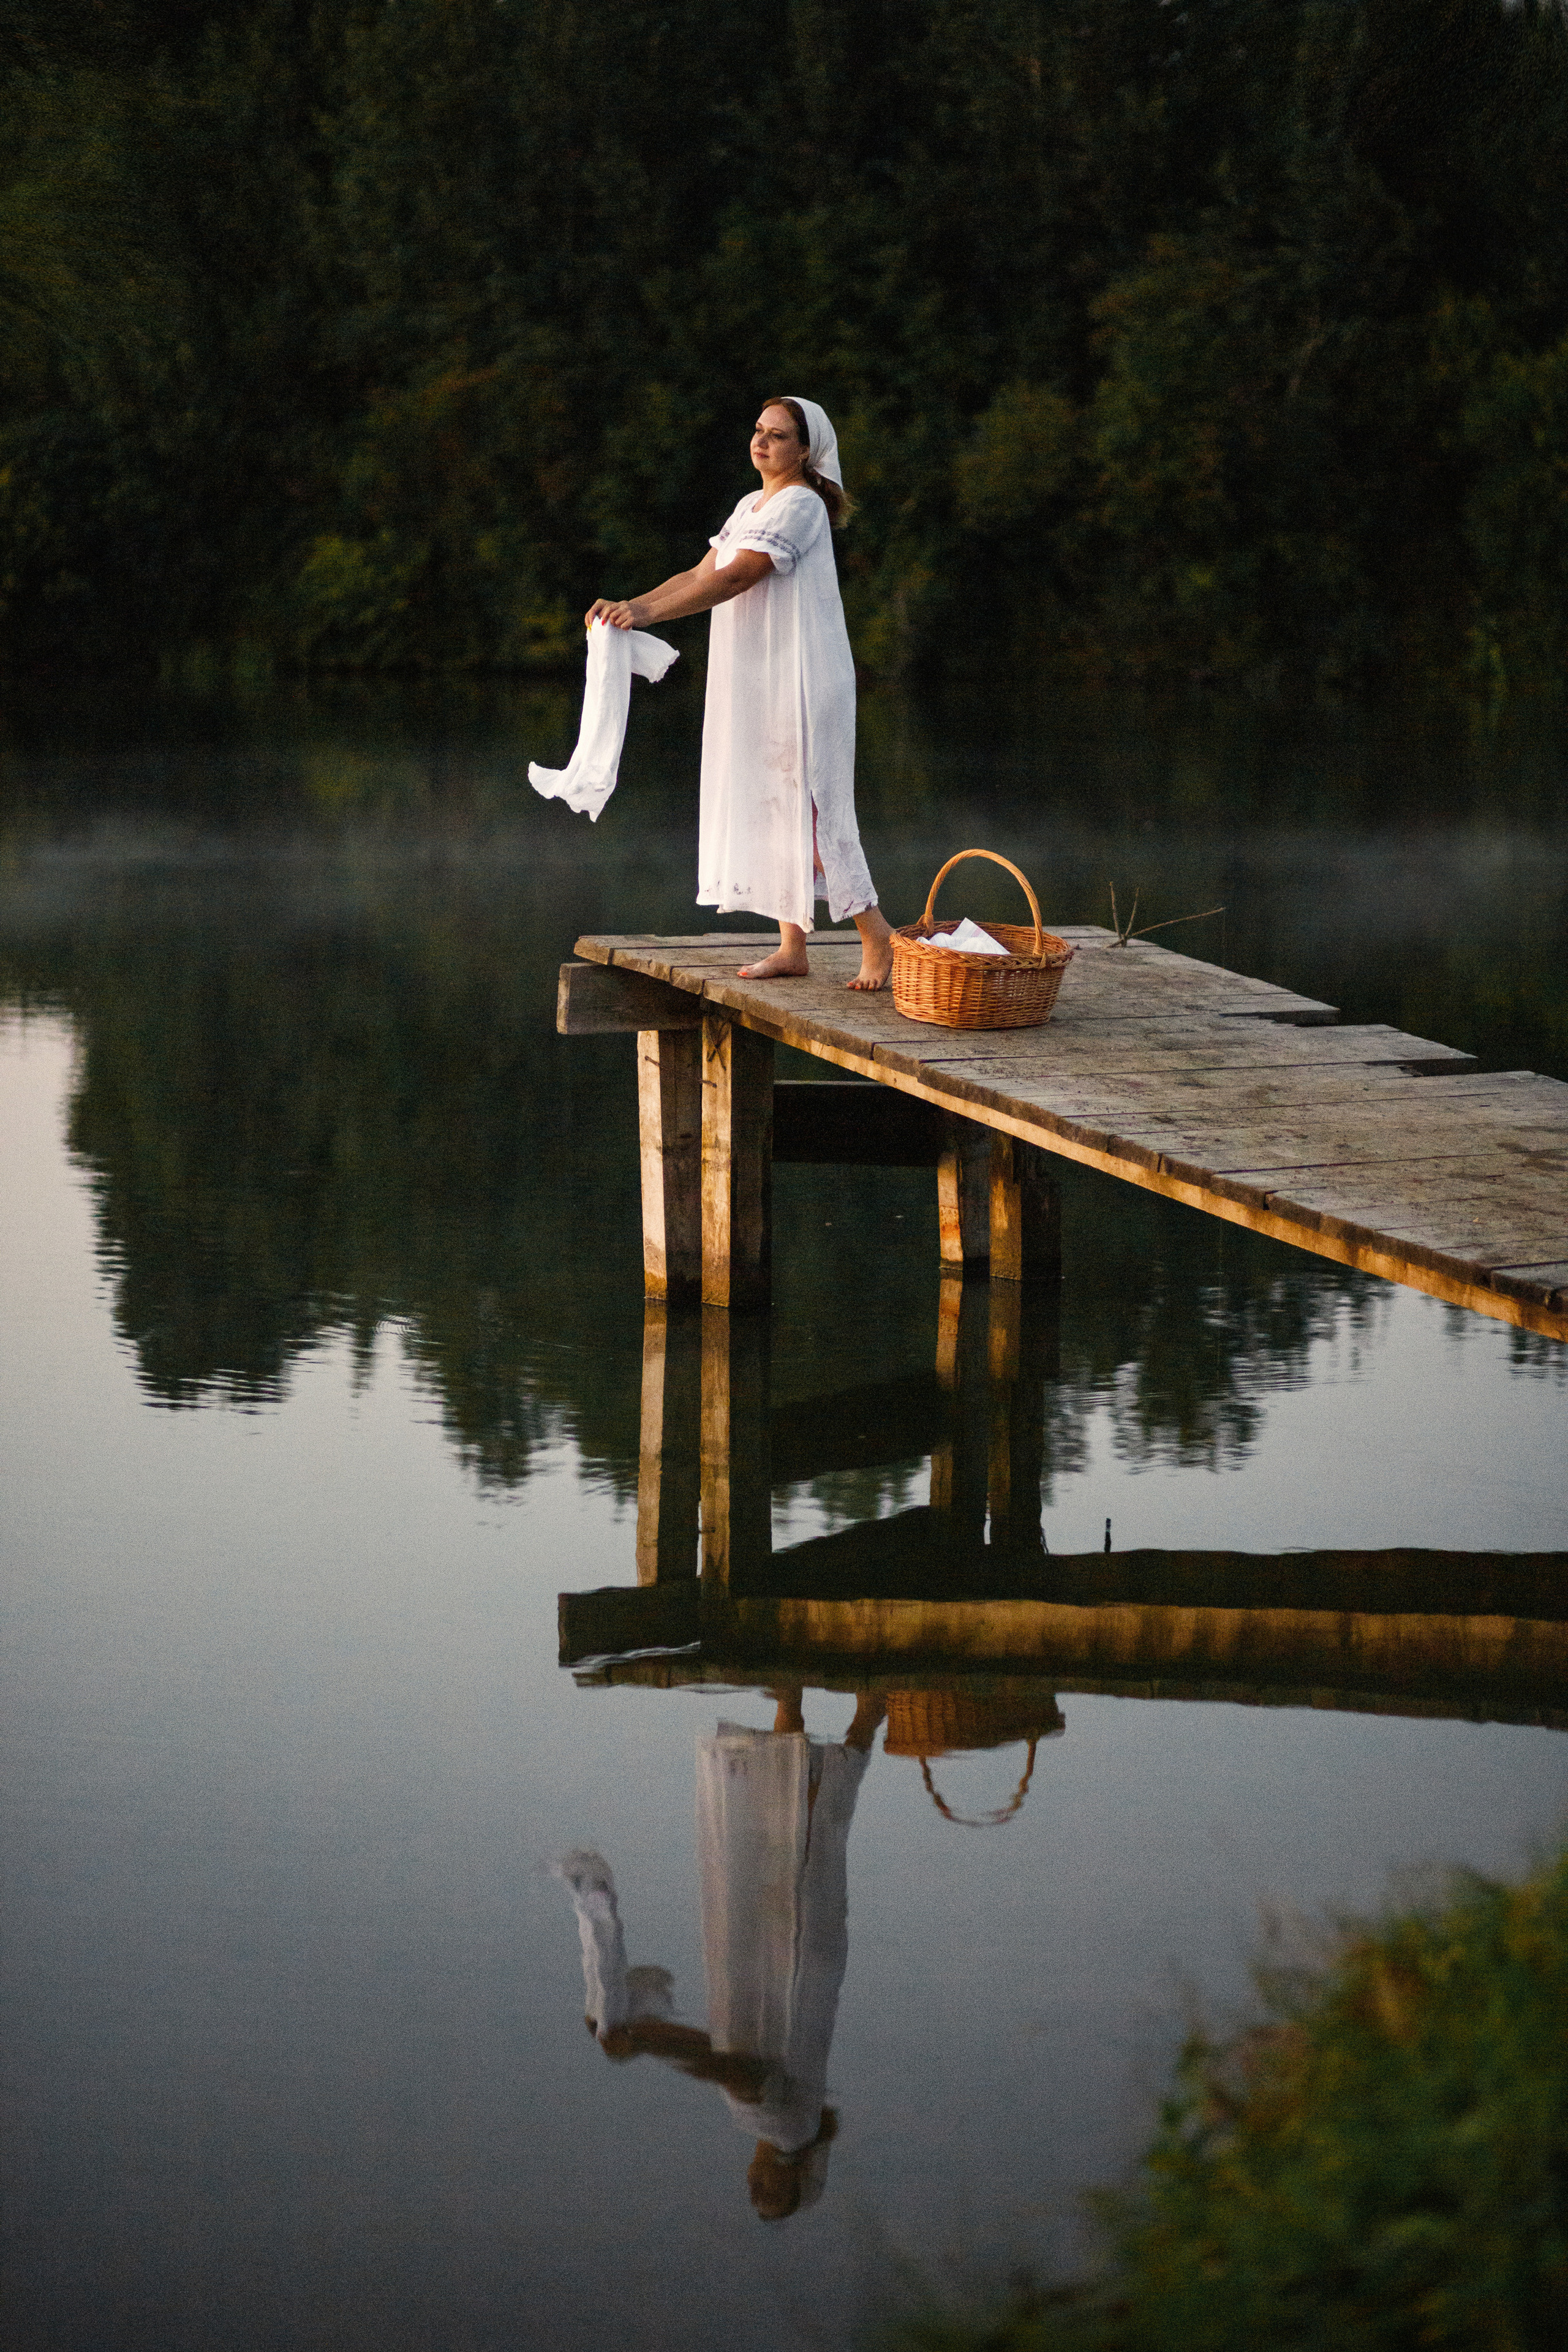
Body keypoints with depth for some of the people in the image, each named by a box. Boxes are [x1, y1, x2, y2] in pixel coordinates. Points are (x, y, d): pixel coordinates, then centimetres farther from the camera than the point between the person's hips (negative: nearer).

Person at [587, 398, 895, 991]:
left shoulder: (800, 506, -13)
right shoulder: (752, 507, 17)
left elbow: (736, 577, -21)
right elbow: (702, 574, 13)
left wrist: (650, 613, -26)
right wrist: (632, 605, -1)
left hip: (800, 685, -9)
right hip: (756, 685, 9)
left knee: (807, 808, -9)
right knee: (771, 808, 8)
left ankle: (877, 940, -3)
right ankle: (792, 948, 11)